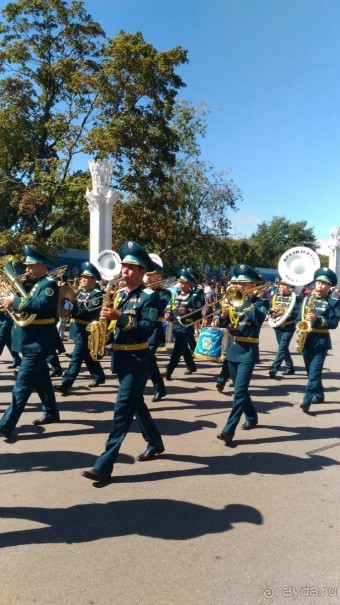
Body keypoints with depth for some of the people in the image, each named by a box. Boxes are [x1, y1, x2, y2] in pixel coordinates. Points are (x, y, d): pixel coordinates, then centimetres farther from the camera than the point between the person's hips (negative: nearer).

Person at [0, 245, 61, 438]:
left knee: (23, 383, -9)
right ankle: (51, 413, 30)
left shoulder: (50, 285, -12)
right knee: (41, 379, 17)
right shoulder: (35, 284, 16)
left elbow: (40, 306, -29)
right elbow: (29, 304, 12)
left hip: (38, 342, -10)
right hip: (32, 340, 10)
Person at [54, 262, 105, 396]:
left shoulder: (97, 294, -11)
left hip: (87, 330, -8)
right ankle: (99, 377, 34)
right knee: (88, 356, 18)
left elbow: (88, 312, -22)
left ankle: (66, 385, -9)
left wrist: (71, 311, -28)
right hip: (78, 328, 8)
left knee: (76, 357, -8)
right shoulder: (80, 291, 14)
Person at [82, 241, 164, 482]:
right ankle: (155, 443, 37)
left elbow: (148, 328, -21)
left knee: (123, 409, -7)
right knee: (136, 404, 18)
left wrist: (120, 316, -29)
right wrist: (106, 317, -6)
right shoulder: (119, 294, 11)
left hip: (137, 359, -8)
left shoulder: (150, 296, -11)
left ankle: (105, 464, -4)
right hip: (120, 357, 8)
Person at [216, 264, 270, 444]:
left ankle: (229, 430, -10)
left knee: (240, 391, -10)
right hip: (233, 350, 7)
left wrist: (247, 301, -20)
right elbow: (222, 323, 5)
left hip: (248, 353, -6)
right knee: (239, 389, 17)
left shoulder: (260, 303, -5)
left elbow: (256, 320, -23)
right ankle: (251, 418, 37)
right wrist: (224, 314, -15)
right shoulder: (234, 301, 10)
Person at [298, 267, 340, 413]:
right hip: (306, 340, 5)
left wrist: (317, 320, -23)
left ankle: (306, 401, -12)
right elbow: (299, 317, 14)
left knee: (315, 372, -11)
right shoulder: (307, 299, 10)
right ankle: (319, 395, 33)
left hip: (321, 342, -5)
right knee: (311, 371, 16)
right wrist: (301, 328, -5)